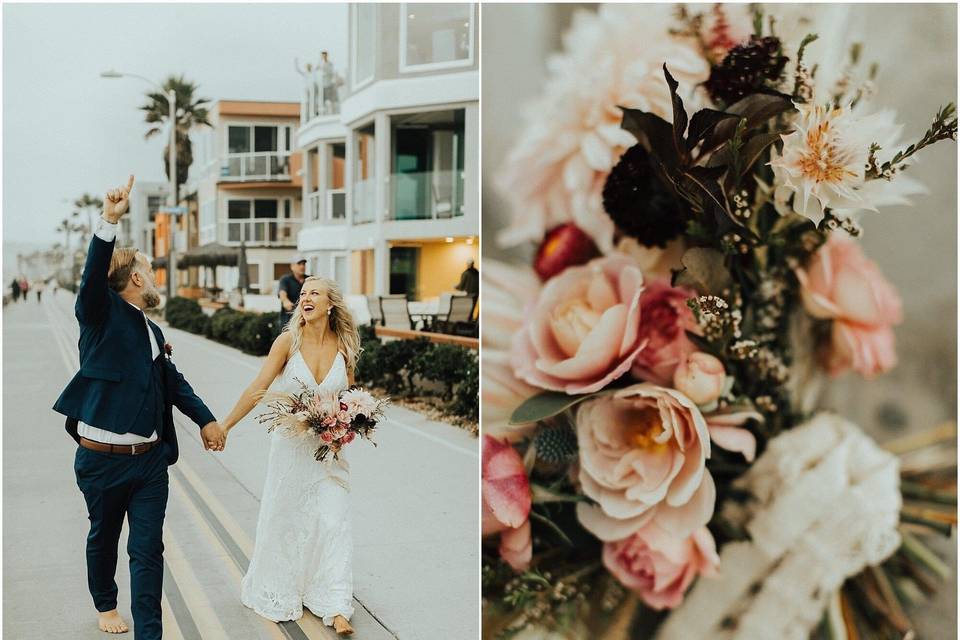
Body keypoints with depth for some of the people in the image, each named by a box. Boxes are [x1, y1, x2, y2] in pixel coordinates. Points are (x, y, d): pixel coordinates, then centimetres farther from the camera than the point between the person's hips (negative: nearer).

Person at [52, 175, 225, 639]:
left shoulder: (152, 331, 12)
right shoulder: (102, 314, -7)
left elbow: (173, 381, 21)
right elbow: (94, 275, -27)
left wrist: (206, 419, 15)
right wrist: (109, 222, -39)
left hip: (150, 460, 5)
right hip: (102, 459, -4)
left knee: (148, 550, 2)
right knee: (104, 538, 17)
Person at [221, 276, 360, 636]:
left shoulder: (344, 347, -1)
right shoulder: (288, 341, -8)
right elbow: (258, 389, -10)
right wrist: (225, 426, -14)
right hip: (291, 446, -1)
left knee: (333, 520, -2)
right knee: (284, 519, 10)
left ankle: (335, 607, 4)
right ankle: (279, 595, 30)